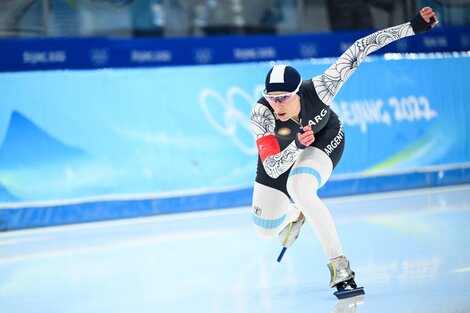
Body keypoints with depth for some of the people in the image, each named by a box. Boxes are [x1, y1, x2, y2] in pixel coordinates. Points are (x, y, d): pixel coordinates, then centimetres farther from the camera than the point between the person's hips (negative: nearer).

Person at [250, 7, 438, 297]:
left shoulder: (319, 89, -39)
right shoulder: (261, 114, -38)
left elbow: (358, 50, -32)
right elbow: (272, 169, -38)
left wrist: (413, 27, -32)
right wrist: (297, 146, -58)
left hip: (325, 140, -2)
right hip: (282, 150, 2)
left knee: (299, 187, -34)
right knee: (265, 230, 8)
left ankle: (339, 264, -26)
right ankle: (296, 213, 46)